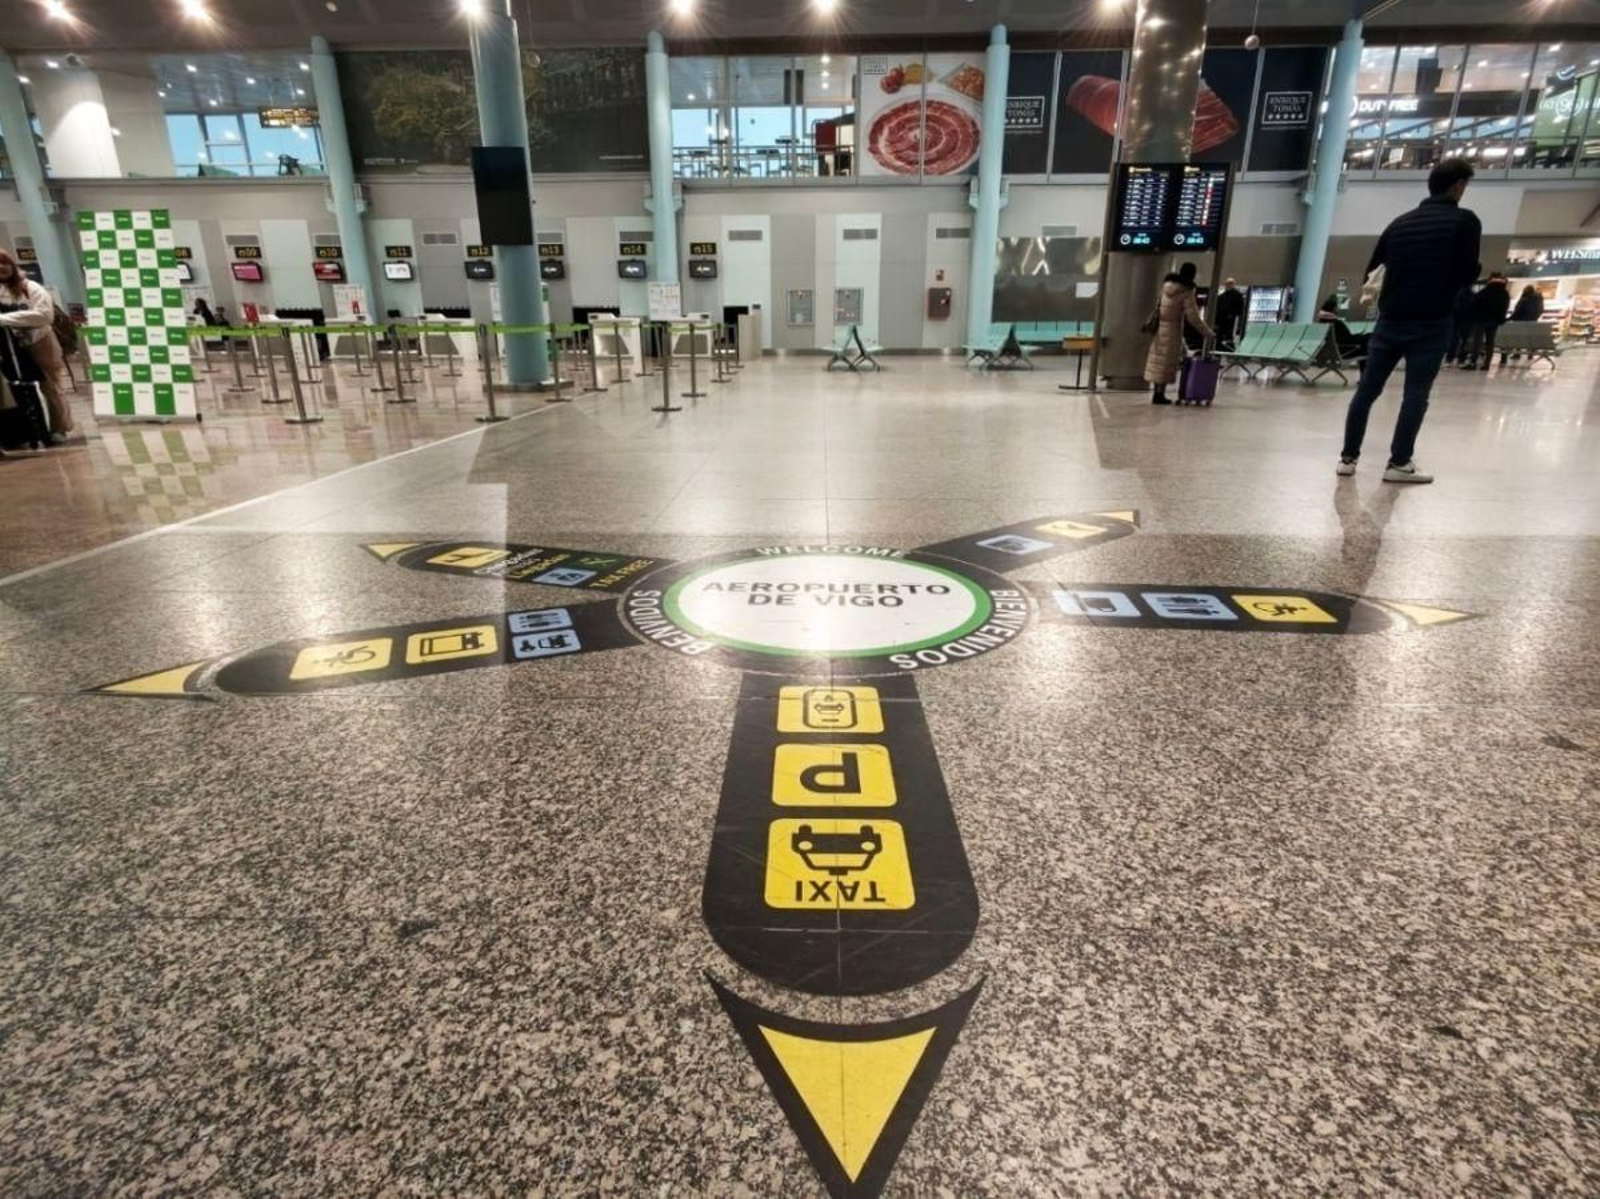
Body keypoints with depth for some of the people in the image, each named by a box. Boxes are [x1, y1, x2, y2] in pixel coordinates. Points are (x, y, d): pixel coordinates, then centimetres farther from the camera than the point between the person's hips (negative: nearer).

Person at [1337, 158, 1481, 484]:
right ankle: (1399, 464, -3)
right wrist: (1445, 281, 14)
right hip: (1431, 324, -4)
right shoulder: (1465, 220, -3)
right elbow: (1468, 274, -6)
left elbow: (1372, 269, 13)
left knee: (1366, 390, 6)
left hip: (1390, 321, 4)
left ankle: (1348, 458, 6)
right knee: (1416, 395, -1)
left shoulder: (1400, 222, 11)